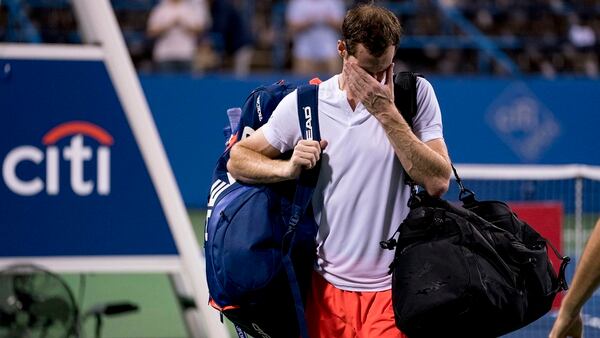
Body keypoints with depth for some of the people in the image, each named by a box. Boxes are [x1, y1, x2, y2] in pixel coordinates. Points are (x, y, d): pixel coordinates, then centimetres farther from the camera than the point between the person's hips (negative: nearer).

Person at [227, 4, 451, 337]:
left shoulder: (416, 94, -4)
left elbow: (438, 182, -13)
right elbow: (237, 159, 8)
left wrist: (387, 113, -17)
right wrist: (288, 168, -11)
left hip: (394, 288, -2)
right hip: (328, 286, 2)